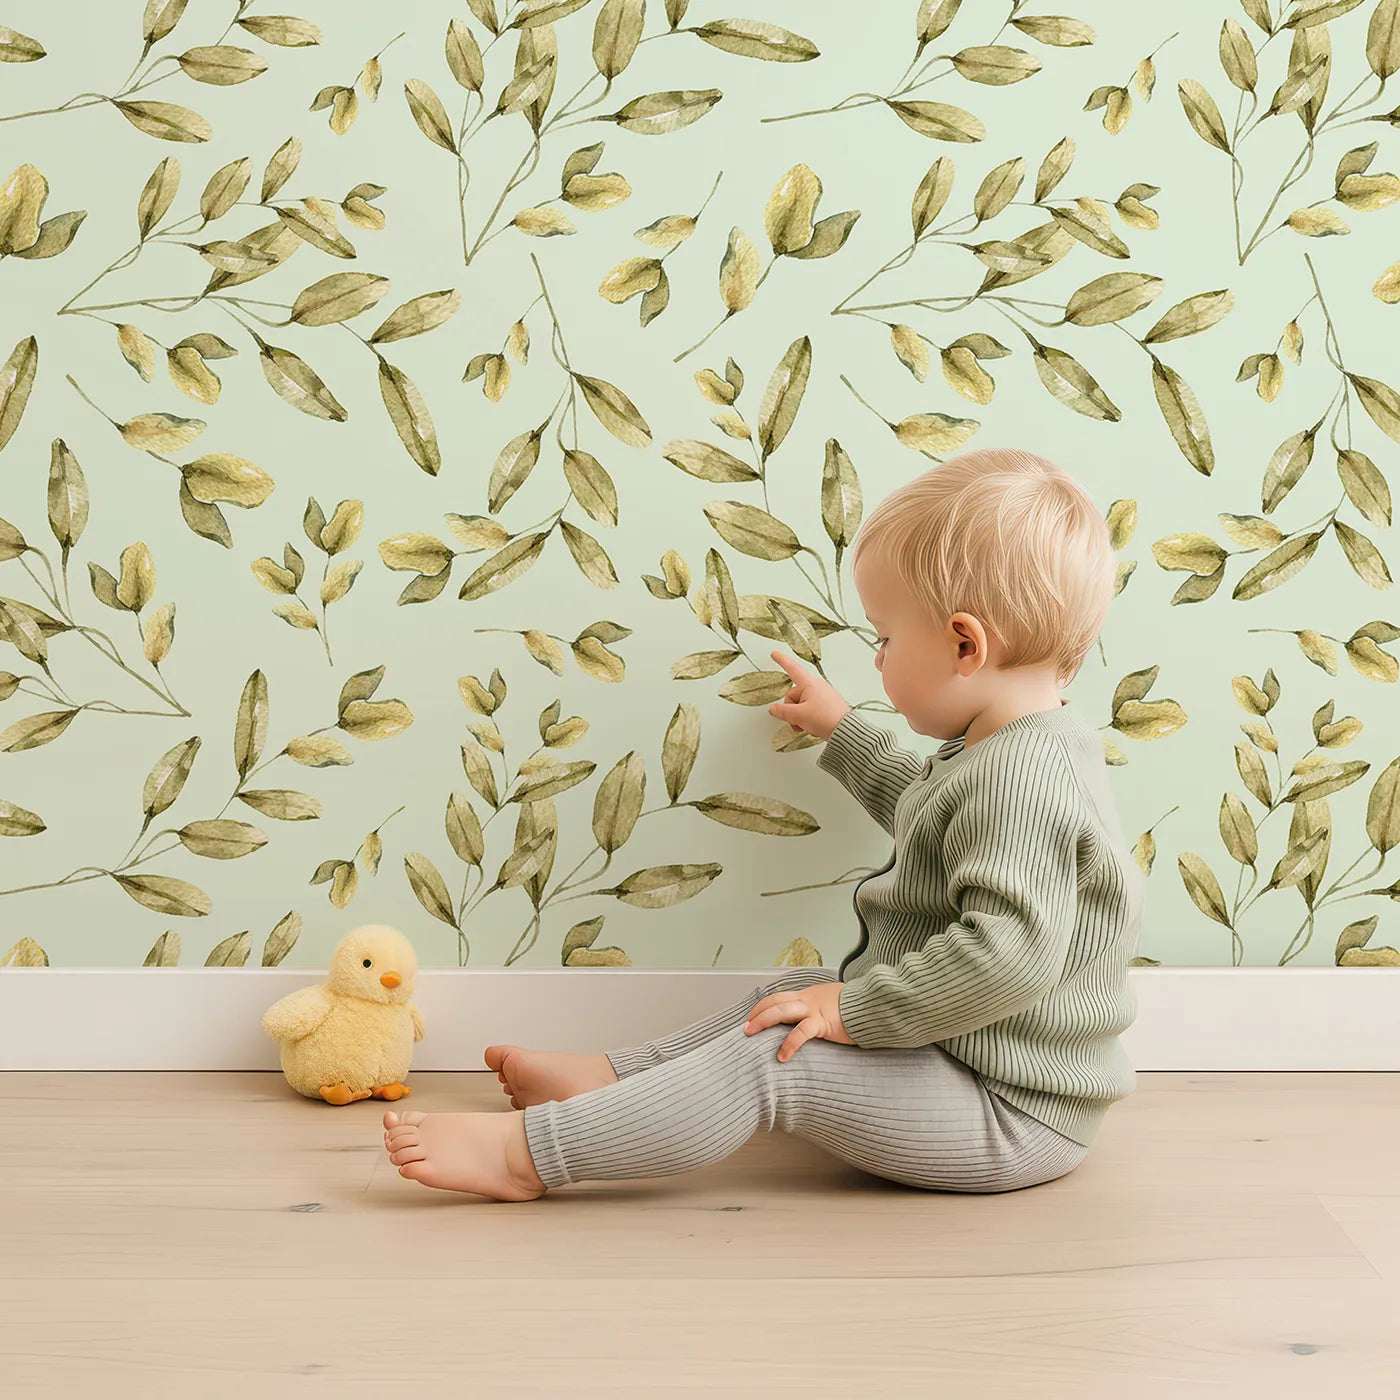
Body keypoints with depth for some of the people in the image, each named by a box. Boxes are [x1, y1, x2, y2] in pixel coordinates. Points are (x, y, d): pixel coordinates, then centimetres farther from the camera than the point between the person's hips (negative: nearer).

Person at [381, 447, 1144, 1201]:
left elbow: (1009, 954, -36)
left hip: (1011, 1115, -11)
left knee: (776, 1058, -19)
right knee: (796, 993, 16)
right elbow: (928, 814, 33)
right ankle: (606, 1077, 21)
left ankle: (527, 1152, -16)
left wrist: (858, 1009, -29)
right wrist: (843, 731, 36)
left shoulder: (1022, 778, -26)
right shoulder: (1022, 752, 11)